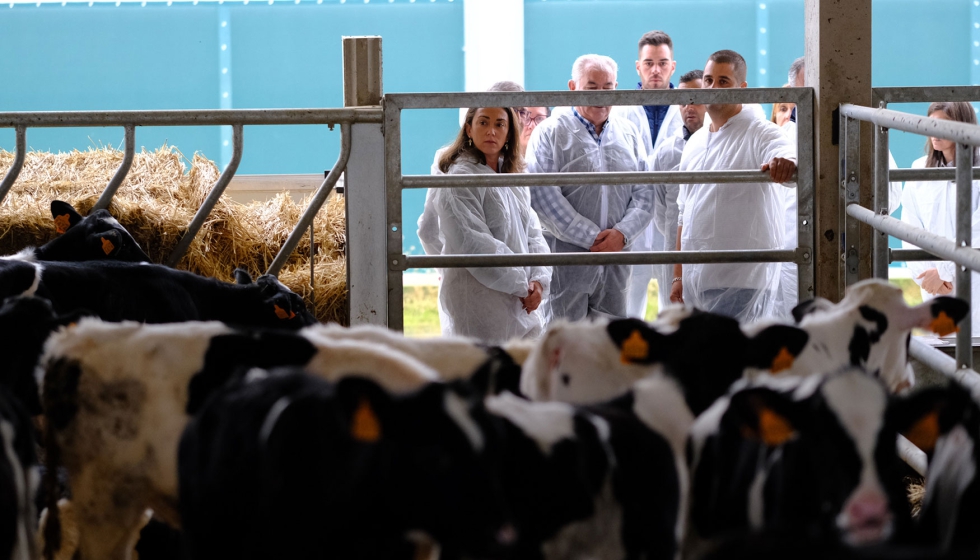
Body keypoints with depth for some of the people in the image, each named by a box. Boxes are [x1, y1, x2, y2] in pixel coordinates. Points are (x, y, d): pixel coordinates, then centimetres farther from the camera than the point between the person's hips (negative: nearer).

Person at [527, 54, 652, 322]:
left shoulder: (629, 134, 15)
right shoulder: (551, 132, 0)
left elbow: (644, 195, 10)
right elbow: (544, 196, -10)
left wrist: (622, 234, -9)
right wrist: (592, 237, -13)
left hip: (615, 261, 4)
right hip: (565, 255, -4)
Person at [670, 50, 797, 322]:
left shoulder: (759, 134, -5)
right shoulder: (695, 143, 17)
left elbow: (787, 156, -27)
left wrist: (786, 164, -52)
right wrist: (679, 275, 16)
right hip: (696, 279, 7)